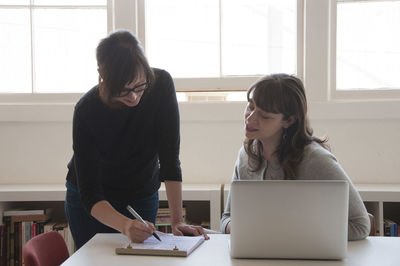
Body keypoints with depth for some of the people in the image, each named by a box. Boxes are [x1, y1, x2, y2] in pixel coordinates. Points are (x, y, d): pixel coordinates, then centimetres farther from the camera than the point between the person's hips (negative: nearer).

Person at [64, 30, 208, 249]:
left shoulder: (161, 84, -25)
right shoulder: (86, 110, -30)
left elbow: (169, 158, -23)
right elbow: (89, 193, -31)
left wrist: (177, 220, -28)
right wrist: (125, 226, -48)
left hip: (143, 197, 2)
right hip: (90, 204, -2)